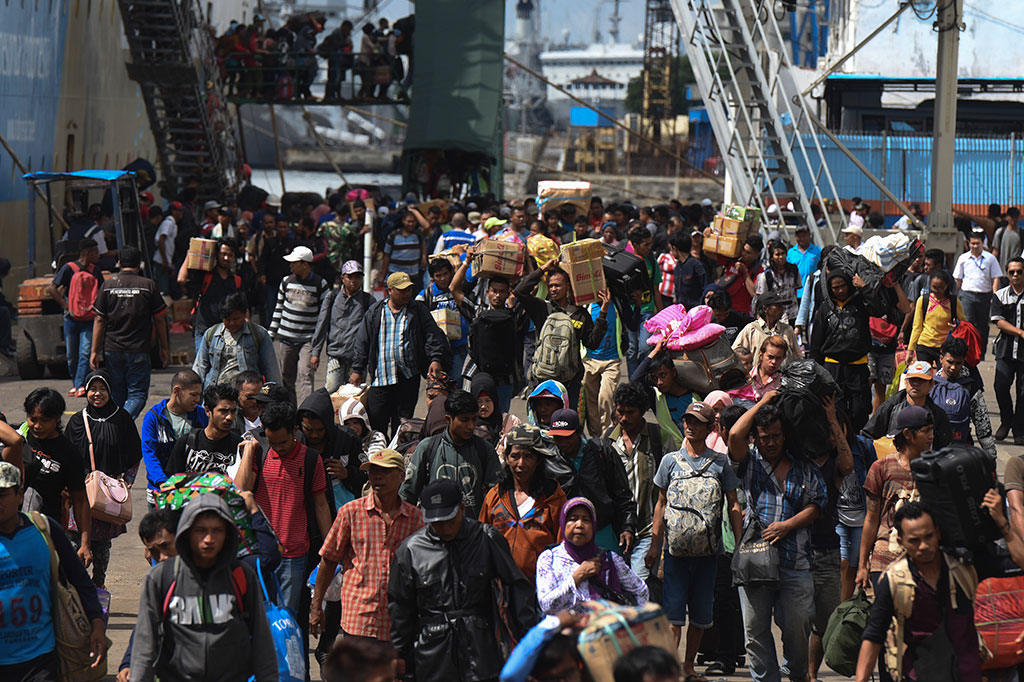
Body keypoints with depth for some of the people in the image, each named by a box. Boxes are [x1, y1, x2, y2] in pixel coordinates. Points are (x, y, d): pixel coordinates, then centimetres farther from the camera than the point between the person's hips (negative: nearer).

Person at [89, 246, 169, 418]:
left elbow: (99, 320, 1)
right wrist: (164, 348, 12)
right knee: (138, 394, -1)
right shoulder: (148, 285, -2)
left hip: (112, 350, 3)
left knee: (117, 396, 14)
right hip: (139, 351, -2)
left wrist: (94, 351, 5)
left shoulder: (108, 285, 2)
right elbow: (159, 319, 2)